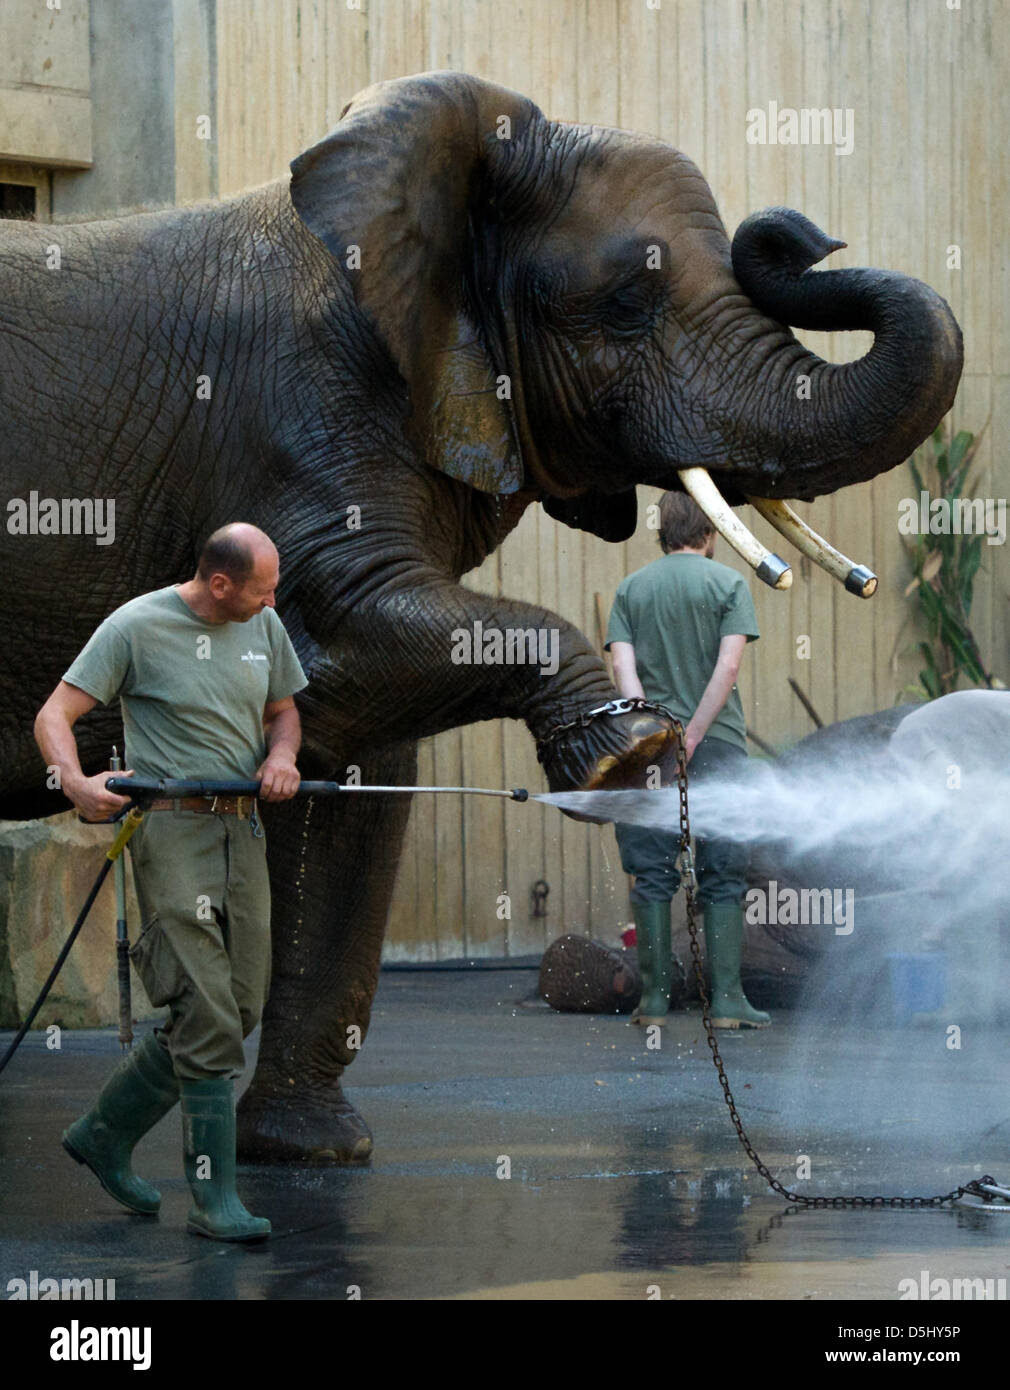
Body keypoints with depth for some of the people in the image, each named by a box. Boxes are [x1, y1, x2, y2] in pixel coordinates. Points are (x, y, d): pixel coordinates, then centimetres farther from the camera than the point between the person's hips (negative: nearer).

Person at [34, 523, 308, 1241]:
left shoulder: (264, 626, 9)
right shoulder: (138, 625, -9)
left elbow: (283, 711, 23)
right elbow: (55, 715, -9)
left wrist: (281, 756, -1)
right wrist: (77, 783, -28)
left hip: (243, 829, 7)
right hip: (173, 826, -7)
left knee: (241, 1010, 9)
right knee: (209, 1018, -12)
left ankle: (105, 1134, 25)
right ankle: (215, 1201, -6)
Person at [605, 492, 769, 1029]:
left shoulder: (630, 589, 9)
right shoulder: (727, 584, 1)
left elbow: (623, 668, -3)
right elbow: (728, 667, -10)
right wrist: (692, 735, -11)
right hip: (718, 745, -2)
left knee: (653, 876, 5)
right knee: (722, 878, 1)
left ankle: (655, 997, 4)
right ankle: (726, 999, -2)